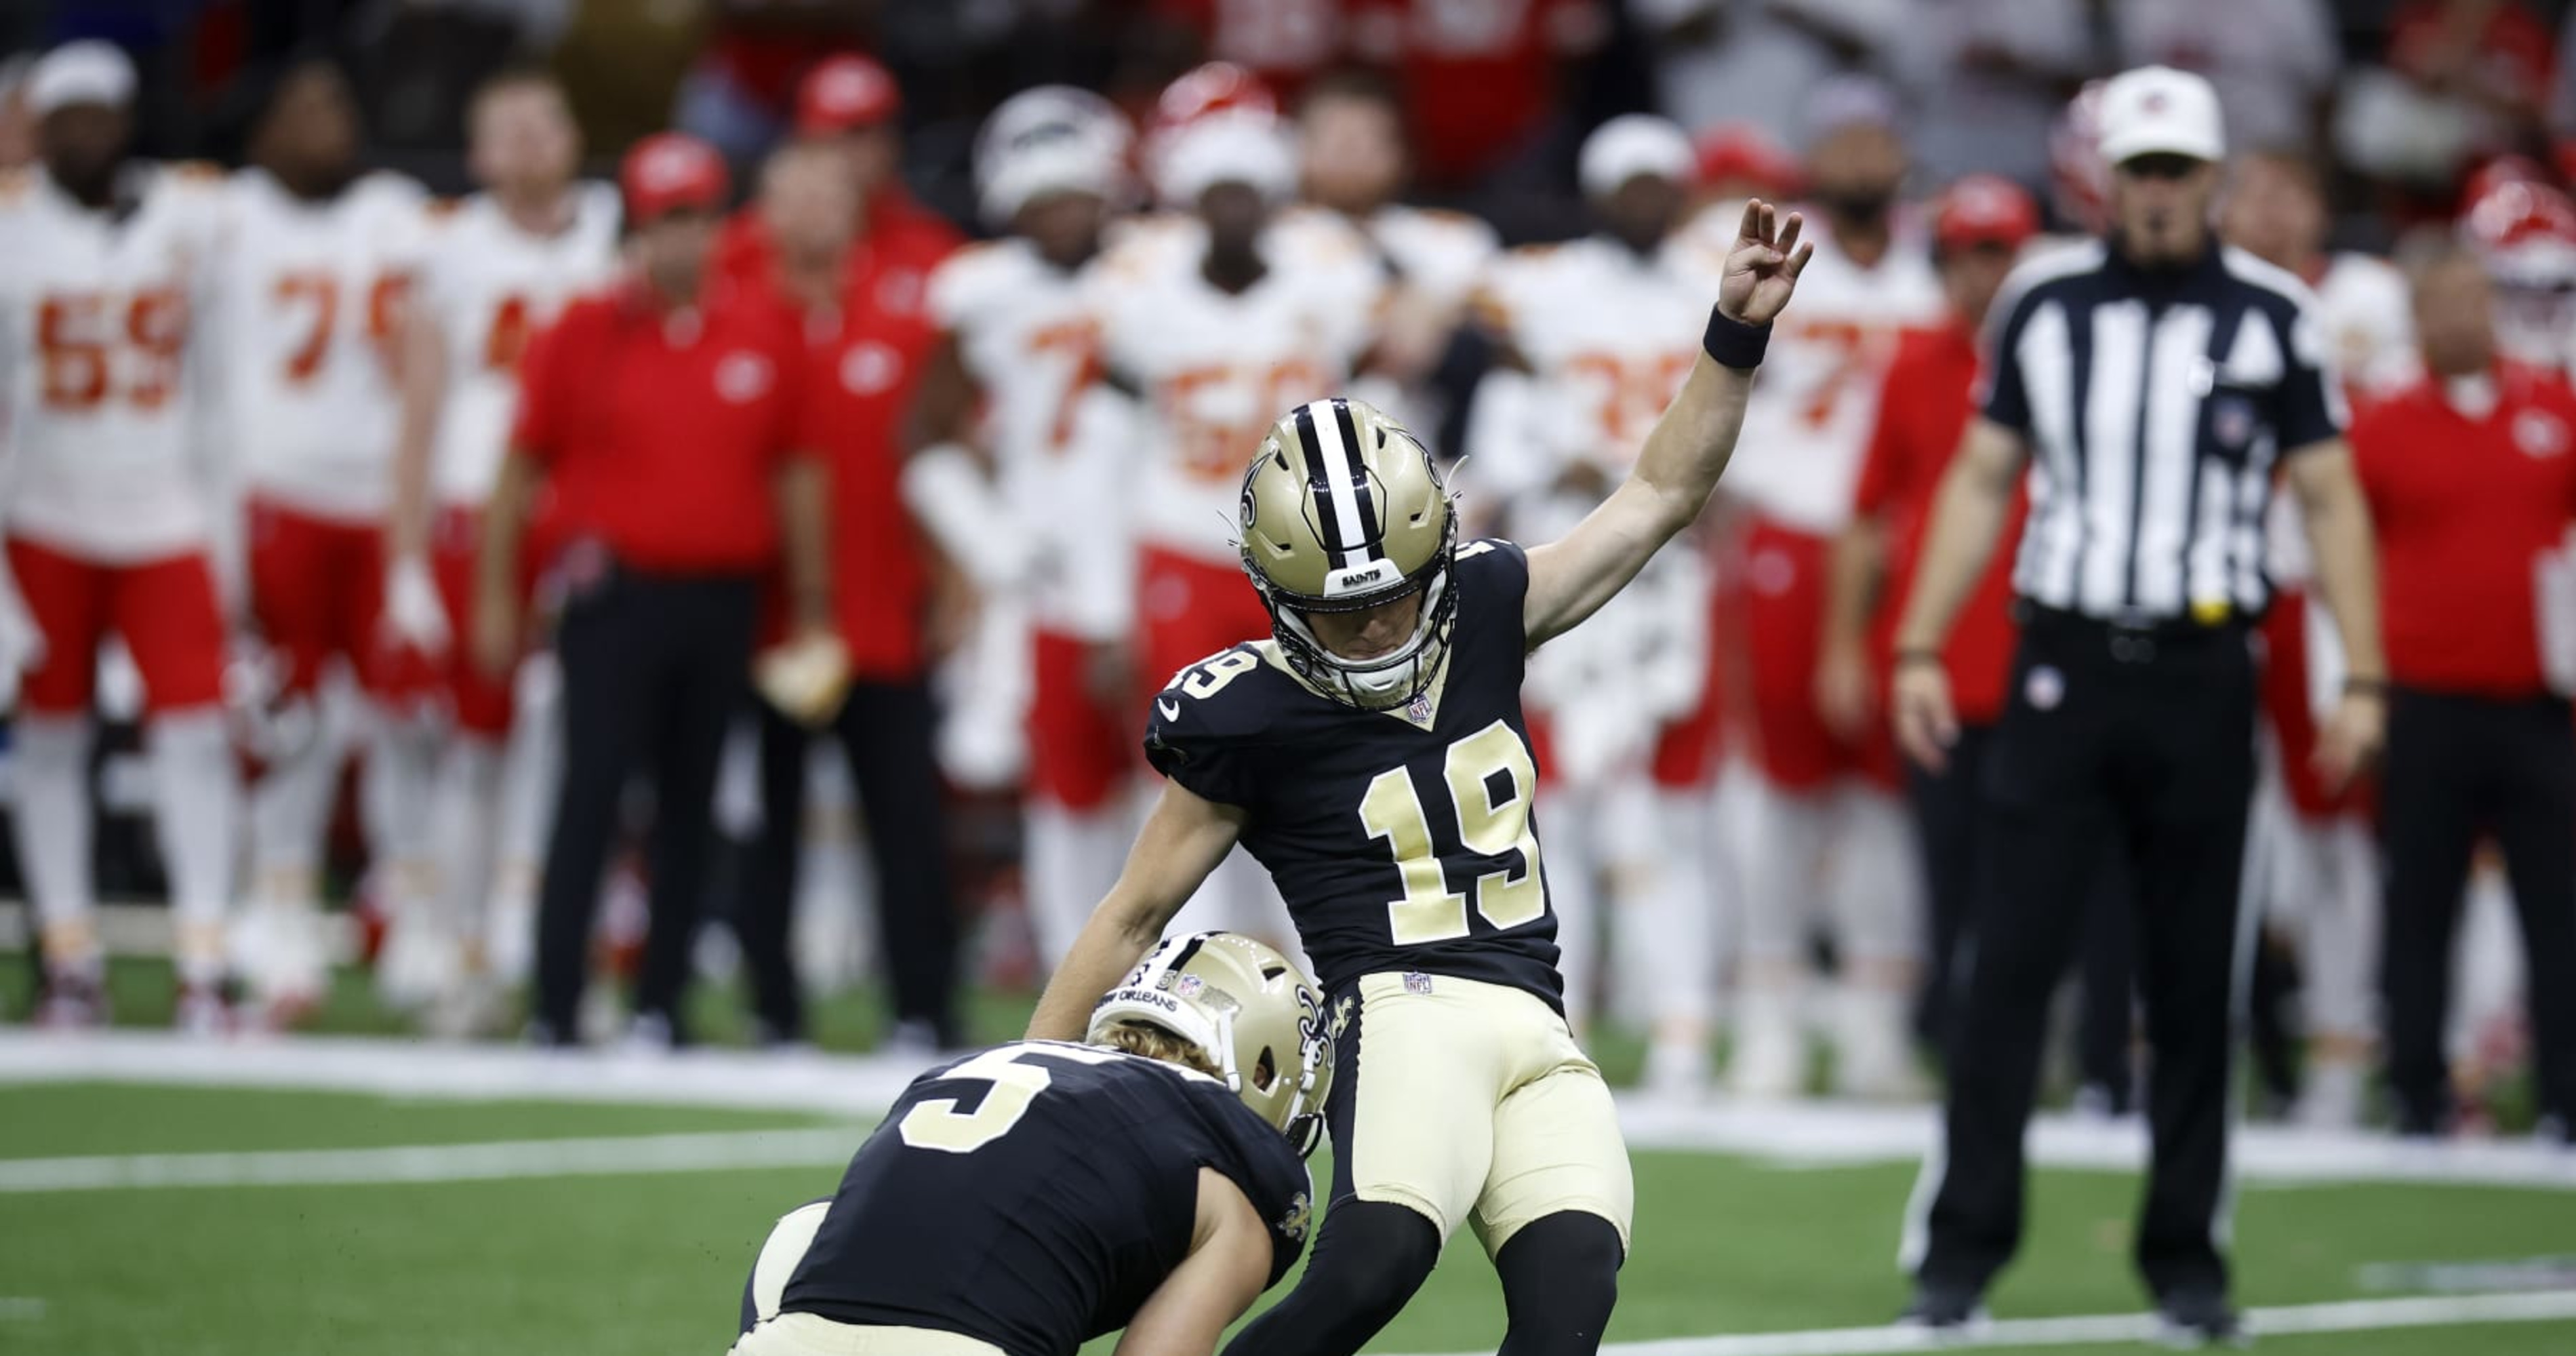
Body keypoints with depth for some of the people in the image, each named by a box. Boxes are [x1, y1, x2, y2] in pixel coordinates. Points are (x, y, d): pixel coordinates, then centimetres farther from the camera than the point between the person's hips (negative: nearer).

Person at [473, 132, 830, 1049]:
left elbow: (795, 473, 11)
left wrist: (810, 603, 10)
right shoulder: (585, 332, 0)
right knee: (591, 793, -7)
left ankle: (661, 1005, 13)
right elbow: (523, 470, 3)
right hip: (616, 594, -3)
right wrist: (495, 596, 1)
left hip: (723, 597, 3)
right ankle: (555, 1008, -7)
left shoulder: (766, 334, 6)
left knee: (690, 805, 7)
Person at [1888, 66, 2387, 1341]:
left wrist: (2361, 679, -3)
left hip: (2203, 675, -1)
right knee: (2008, 962, -5)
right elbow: (1983, 479, 11)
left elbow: (2331, 498, 3)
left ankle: (2187, 1257, 14)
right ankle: (1961, 1247, -3)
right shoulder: (2043, 302, 6)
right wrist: (1919, 647, 5)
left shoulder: (2272, 317, 1)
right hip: (2062, 663, 1)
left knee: (2194, 983, 5)